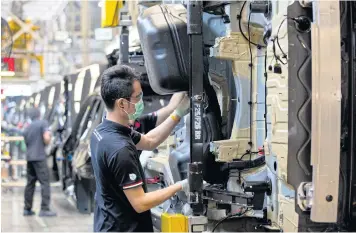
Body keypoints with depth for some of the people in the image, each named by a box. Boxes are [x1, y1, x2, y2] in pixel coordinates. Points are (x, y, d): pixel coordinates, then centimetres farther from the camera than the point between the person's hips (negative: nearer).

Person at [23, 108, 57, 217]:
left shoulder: (27, 128, 17)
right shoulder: (43, 123, -3)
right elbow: (46, 138, -14)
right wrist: (49, 136, 6)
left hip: (29, 157, 7)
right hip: (39, 157, -7)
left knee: (30, 183, 12)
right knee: (45, 183, -6)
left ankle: (27, 209, 14)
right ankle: (44, 209, -12)